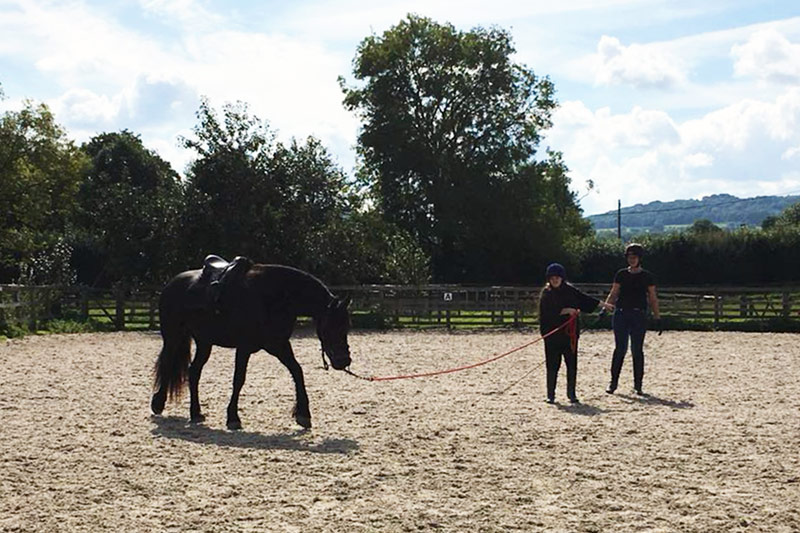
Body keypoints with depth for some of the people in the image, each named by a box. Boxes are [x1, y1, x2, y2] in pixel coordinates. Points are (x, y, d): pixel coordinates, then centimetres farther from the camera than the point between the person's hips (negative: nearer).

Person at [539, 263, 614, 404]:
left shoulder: (570, 290, 7)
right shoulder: (546, 293, -3)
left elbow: (585, 299, 18)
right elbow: (548, 312, -14)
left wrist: (603, 304, 24)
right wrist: (566, 310, -15)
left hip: (570, 333, 3)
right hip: (552, 334, -3)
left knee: (572, 365, 4)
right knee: (552, 365, -1)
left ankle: (571, 394, 13)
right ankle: (550, 395, 7)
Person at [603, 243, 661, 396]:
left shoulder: (647, 277, 4)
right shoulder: (621, 274, 8)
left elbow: (653, 299, 5)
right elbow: (613, 295, 10)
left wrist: (657, 318, 0)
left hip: (639, 316, -1)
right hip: (620, 314, 1)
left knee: (637, 350, 0)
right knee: (620, 349, -1)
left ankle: (638, 384, 8)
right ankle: (613, 382, 6)